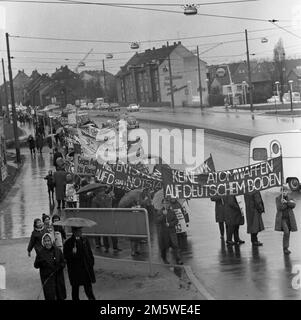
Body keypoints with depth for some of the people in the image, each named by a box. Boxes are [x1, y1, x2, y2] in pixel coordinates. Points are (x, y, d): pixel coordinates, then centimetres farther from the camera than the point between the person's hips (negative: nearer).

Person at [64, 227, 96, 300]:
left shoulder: (85, 240, 9)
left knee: (88, 288, 2)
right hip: (75, 270, -2)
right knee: (75, 289, 8)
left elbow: (90, 252, 14)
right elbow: (66, 256, -6)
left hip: (86, 268, 3)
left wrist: (91, 262, 5)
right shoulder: (68, 243, -3)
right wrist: (72, 253, -24)